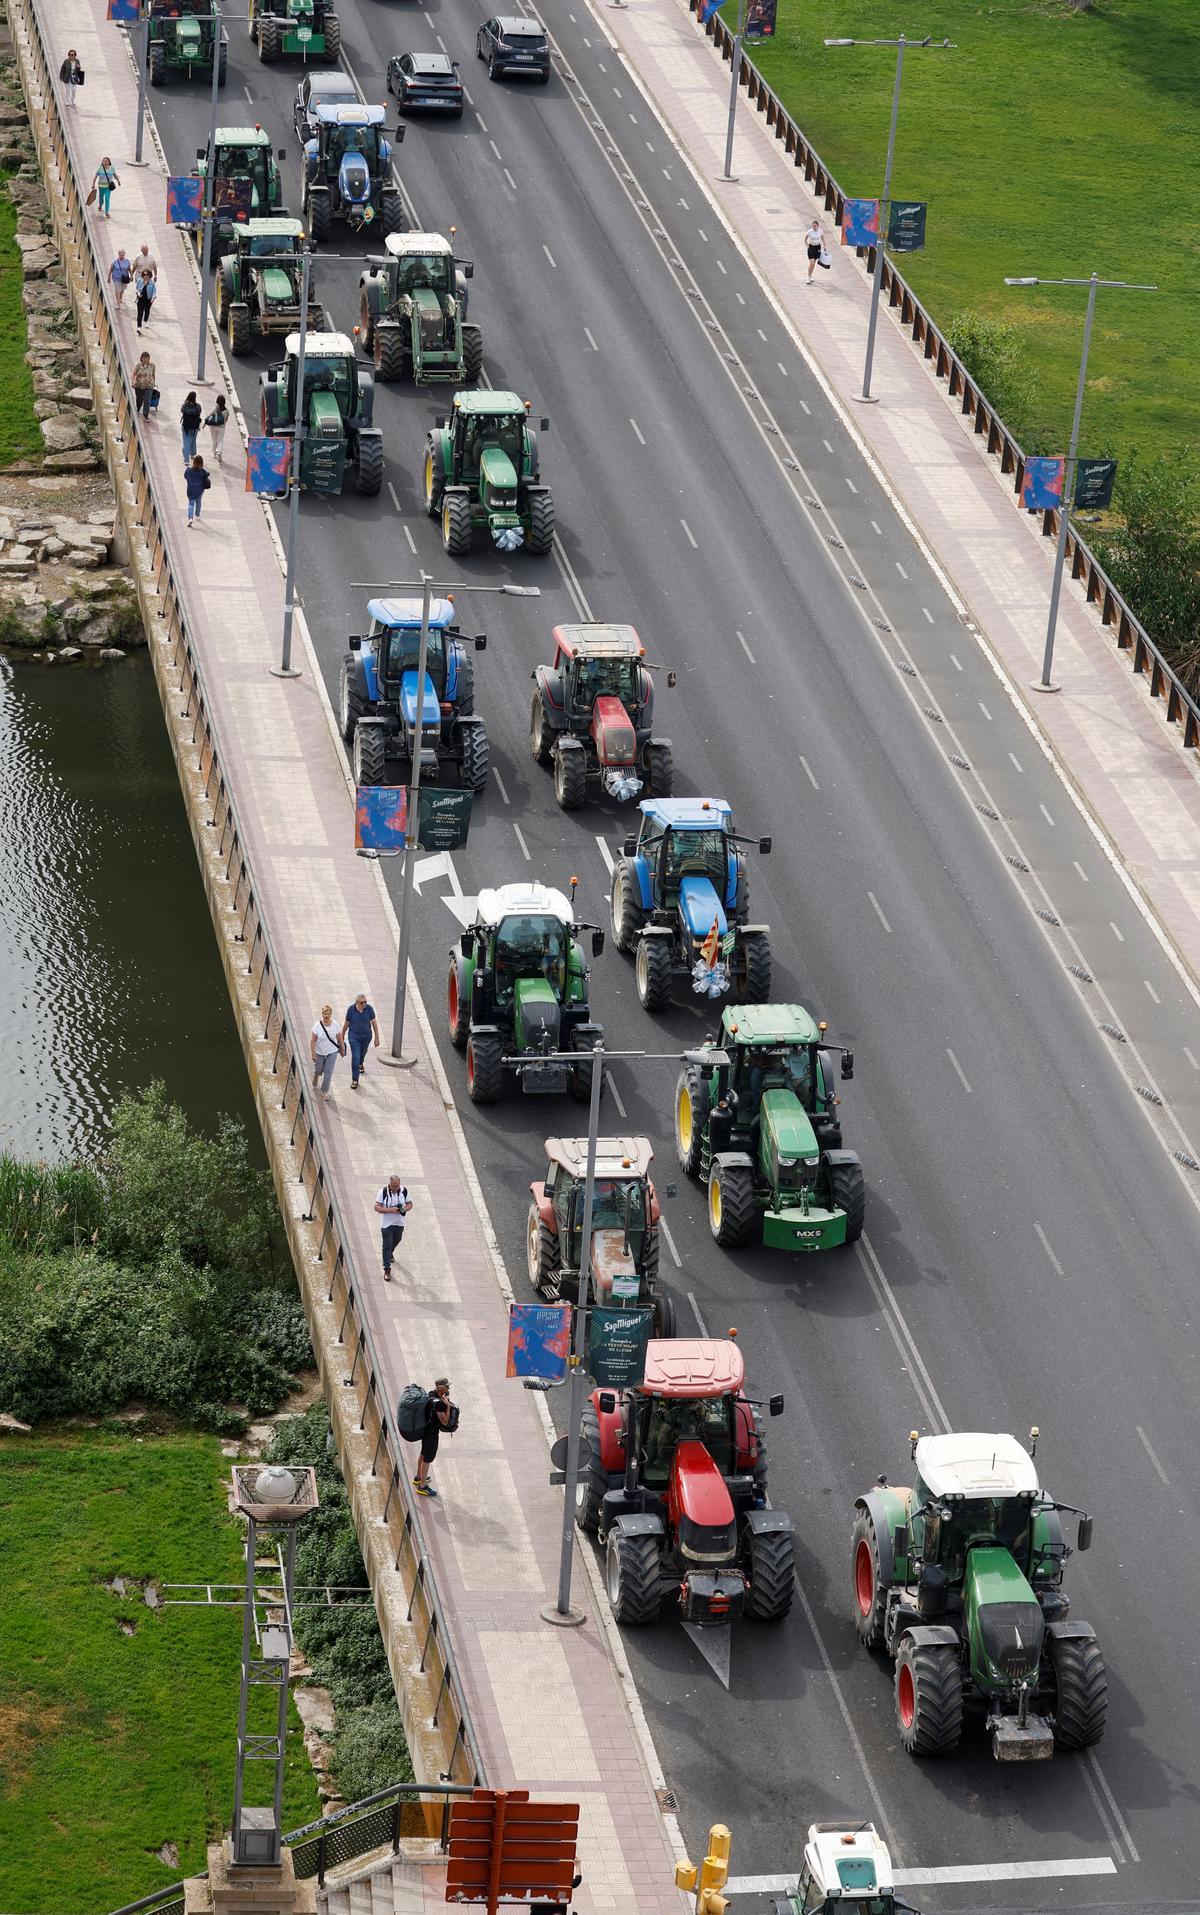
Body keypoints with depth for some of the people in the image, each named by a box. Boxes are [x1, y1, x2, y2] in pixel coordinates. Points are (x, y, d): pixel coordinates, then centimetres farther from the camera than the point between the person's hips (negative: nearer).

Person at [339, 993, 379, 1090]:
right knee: (355, 1057, -9)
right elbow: (346, 1024, -4)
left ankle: (360, 1064, 61)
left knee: (362, 1053, 26)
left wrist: (377, 1038, -5)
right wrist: (342, 1037, 6)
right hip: (354, 1036, -2)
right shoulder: (351, 1009, -17)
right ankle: (354, 1080, -1)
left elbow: (374, 1023, -7)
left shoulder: (369, 1008, -15)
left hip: (366, 1036, 2)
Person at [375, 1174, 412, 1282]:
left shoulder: (404, 1191, -9)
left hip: (399, 1223, 4)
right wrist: (389, 1210, -31)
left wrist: (405, 1209, -20)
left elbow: (410, 1204, 3)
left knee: (397, 1240, 26)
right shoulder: (383, 1192, -18)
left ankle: (390, 1253, 59)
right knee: (386, 1246, -4)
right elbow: (377, 1207, -17)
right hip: (386, 1224, -4)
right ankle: (387, 1270, 0)